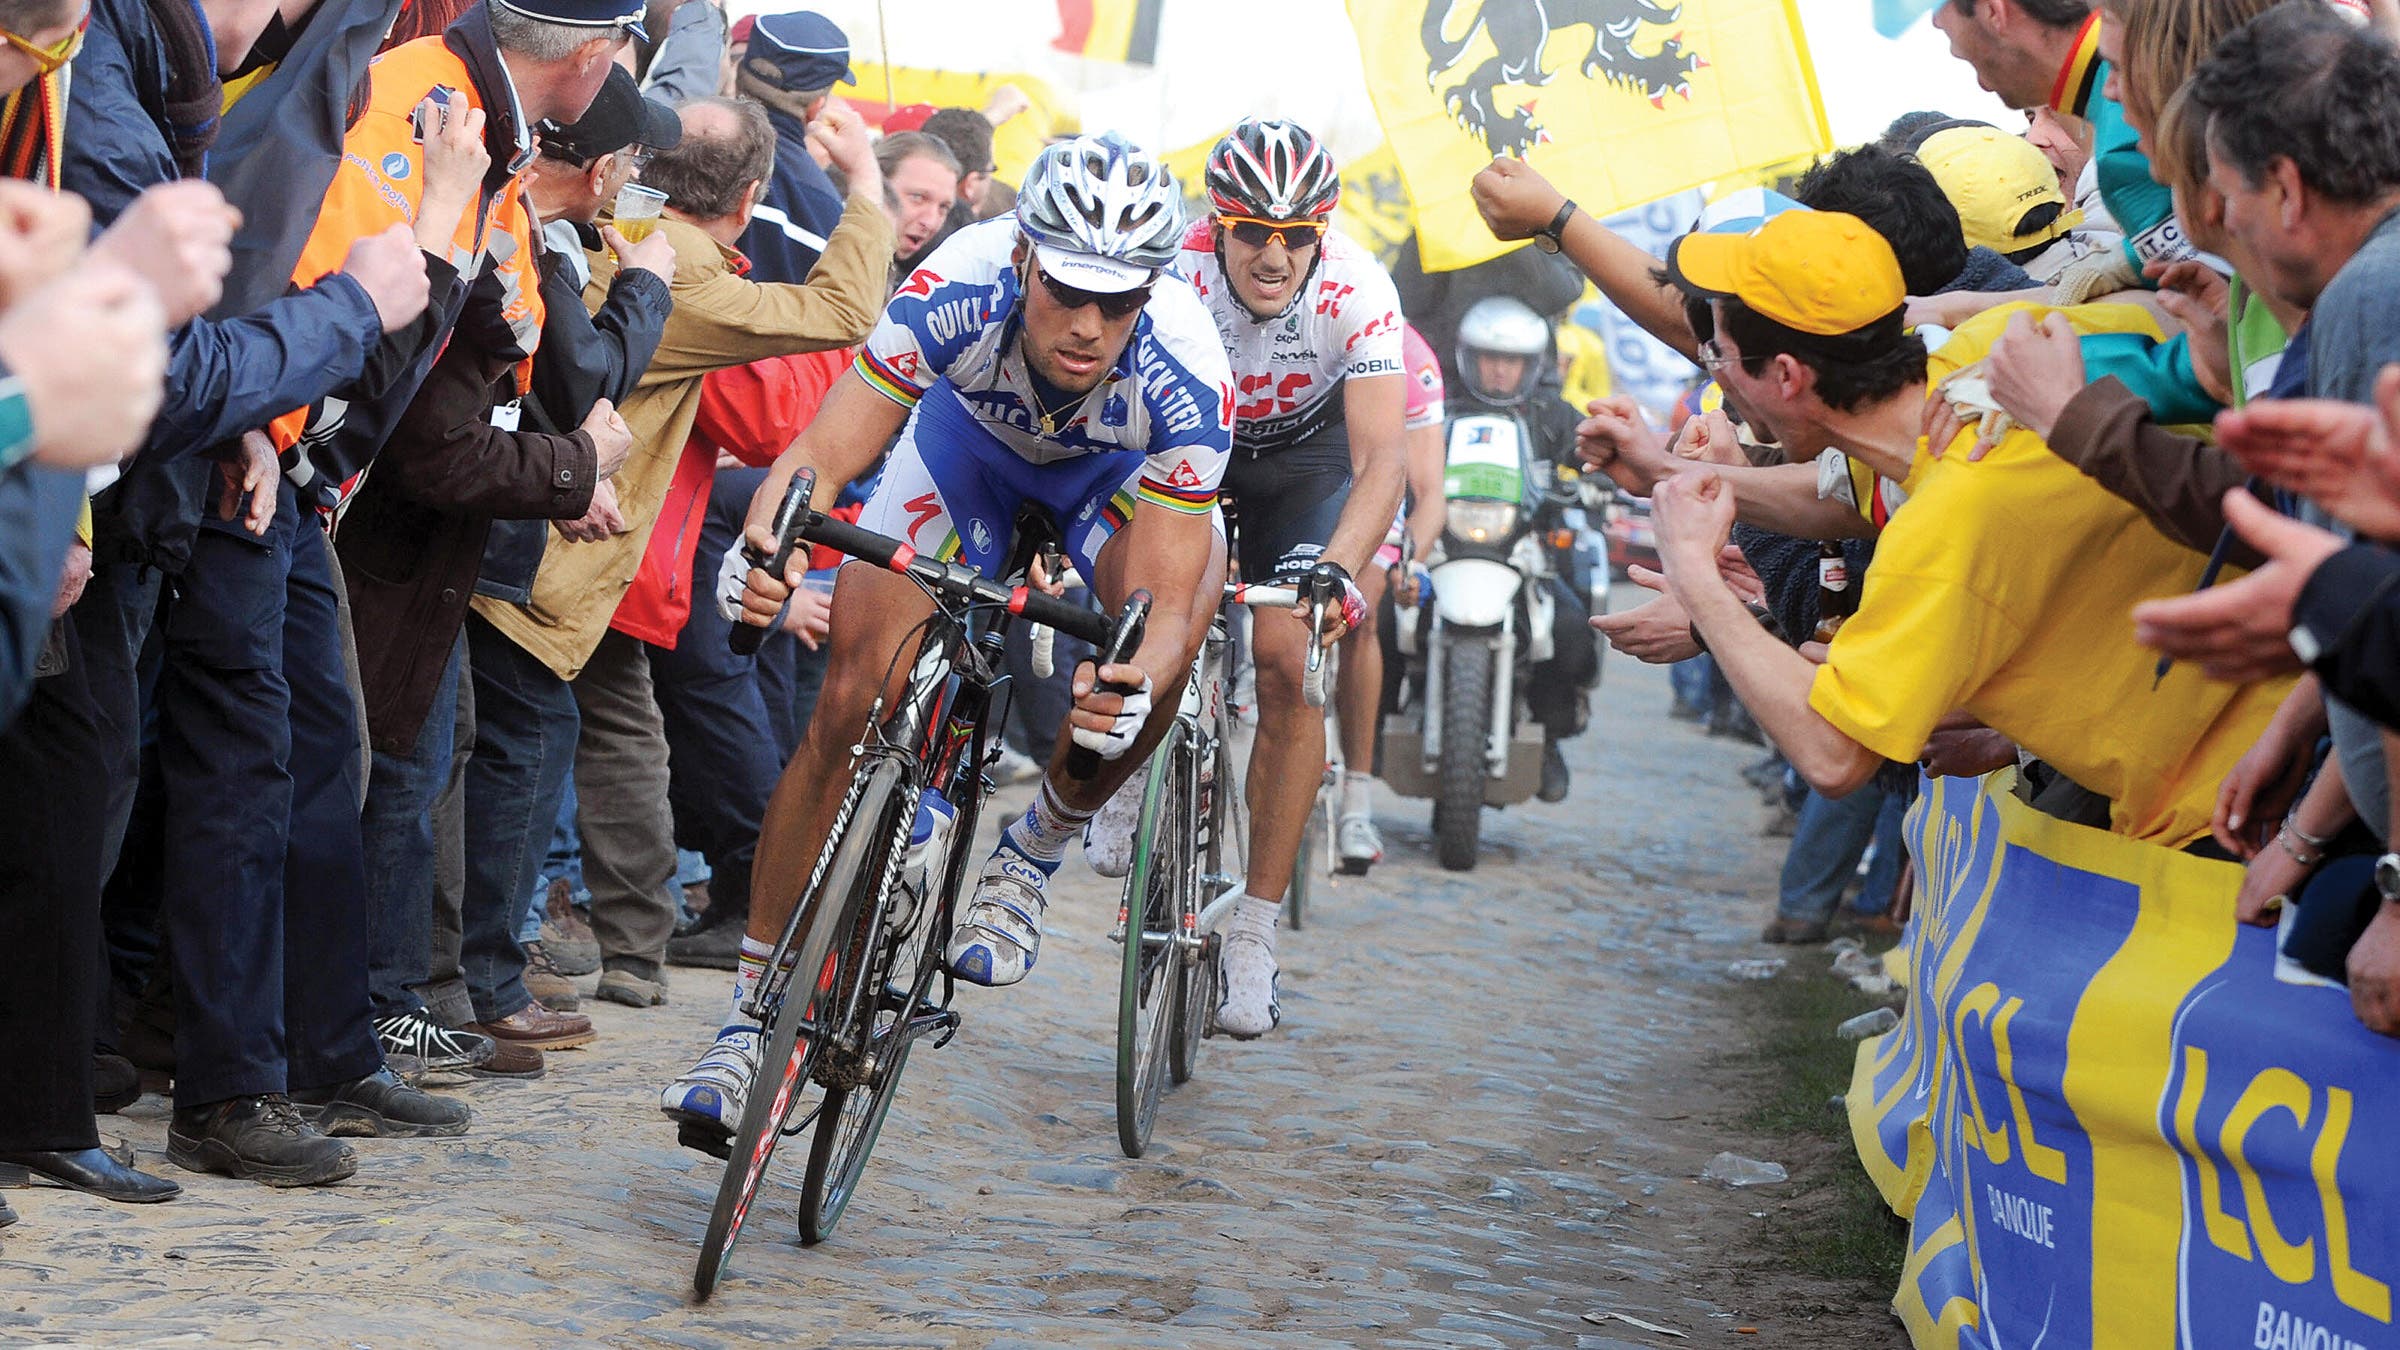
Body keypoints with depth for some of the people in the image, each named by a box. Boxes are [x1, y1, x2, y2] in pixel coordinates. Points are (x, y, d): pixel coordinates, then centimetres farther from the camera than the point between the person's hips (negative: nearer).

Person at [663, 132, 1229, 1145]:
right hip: (971, 432, 1)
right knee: (851, 705, -12)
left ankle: (1031, 856, -3)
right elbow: (823, 455, -39)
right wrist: (769, 547, -60)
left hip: (1121, 472, -1)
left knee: (1156, 653, -32)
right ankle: (751, 1017, -3)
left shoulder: (1185, 378, -39)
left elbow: (1167, 597, -40)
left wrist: (1137, 677, -62)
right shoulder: (958, 294, -39)